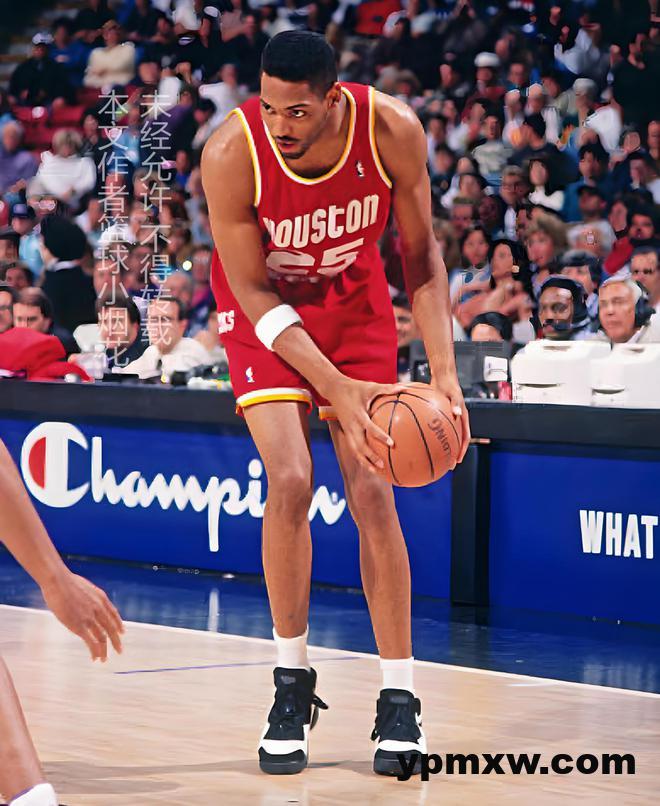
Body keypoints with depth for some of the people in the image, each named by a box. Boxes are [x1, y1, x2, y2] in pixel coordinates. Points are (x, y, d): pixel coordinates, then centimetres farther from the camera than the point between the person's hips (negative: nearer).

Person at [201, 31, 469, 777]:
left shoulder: (392, 131, -26)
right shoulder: (231, 155, -31)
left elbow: (419, 253, -11)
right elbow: (254, 292, -22)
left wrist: (443, 371, -21)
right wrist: (339, 392, -30)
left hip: (354, 298, 2)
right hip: (264, 307, -1)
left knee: (372, 490, -7)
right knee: (290, 480, -17)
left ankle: (400, 697, 1)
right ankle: (291, 682, -1)